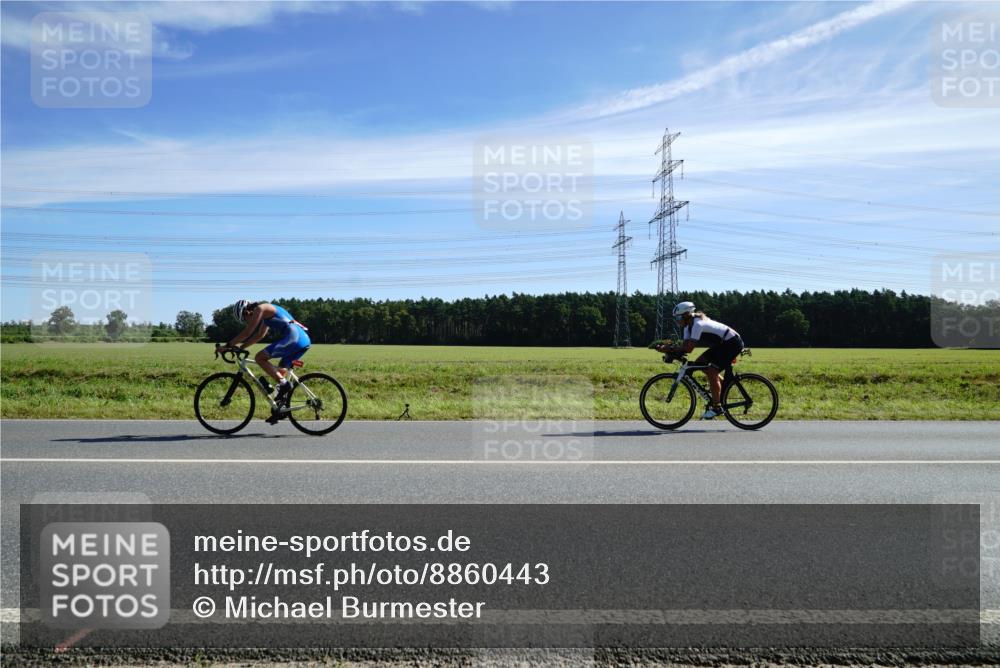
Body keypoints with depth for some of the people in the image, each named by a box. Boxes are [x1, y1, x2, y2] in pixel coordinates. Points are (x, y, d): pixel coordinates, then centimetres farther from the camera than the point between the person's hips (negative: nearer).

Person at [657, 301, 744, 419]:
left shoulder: (698, 324, -26)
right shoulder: (689, 325, 4)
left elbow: (688, 348, -32)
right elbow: (684, 345, -3)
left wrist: (669, 349, -30)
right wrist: (667, 348, -19)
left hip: (732, 343, -10)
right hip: (722, 344, 10)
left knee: (711, 372, -16)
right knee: (699, 363, 5)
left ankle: (717, 407, -10)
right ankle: (723, 385, 18)